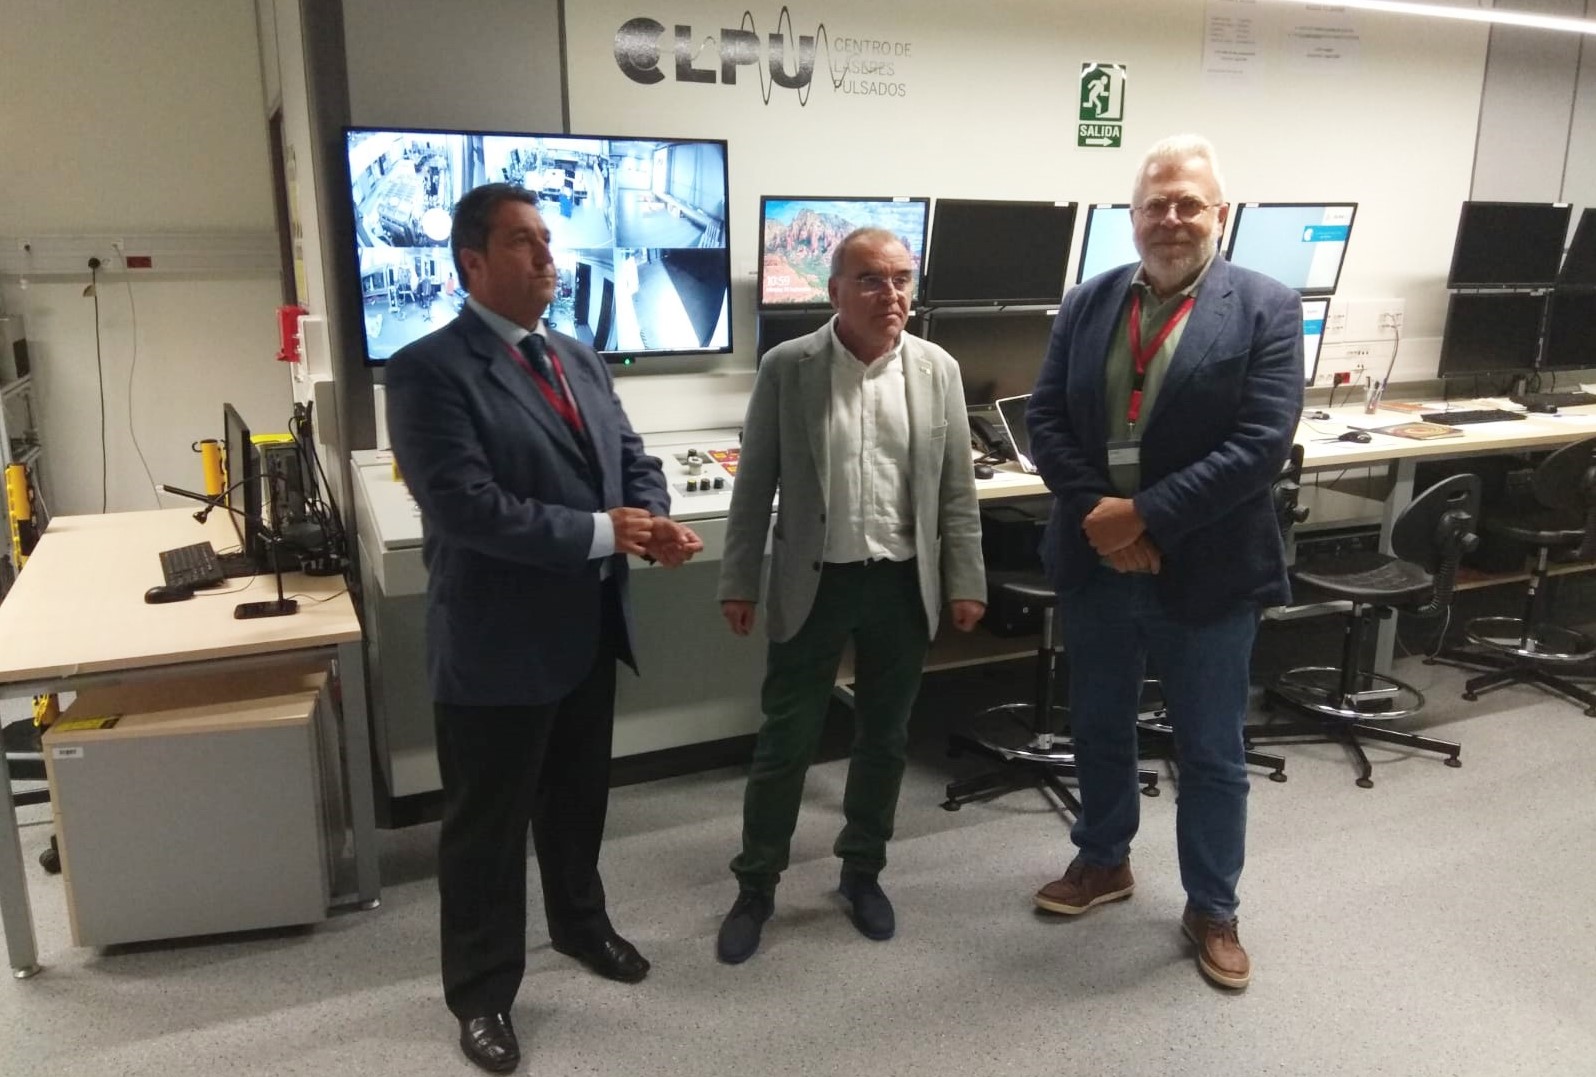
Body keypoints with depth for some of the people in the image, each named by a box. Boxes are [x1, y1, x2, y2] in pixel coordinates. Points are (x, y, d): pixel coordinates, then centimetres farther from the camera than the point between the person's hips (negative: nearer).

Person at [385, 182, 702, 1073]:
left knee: (579, 796, 25)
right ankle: (482, 992, 29)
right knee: (487, 823, 10)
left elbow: (632, 457, 10)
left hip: (590, 625, 7)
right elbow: (464, 504, -25)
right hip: (499, 636, -7)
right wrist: (600, 532, -24)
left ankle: (580, 922, 48)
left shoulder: (581, 359, 10)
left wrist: (656, 522, -12)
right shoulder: (431, 368, -16)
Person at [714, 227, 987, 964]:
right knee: (786, 740, 6)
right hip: (813, 582, -2)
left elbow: (956, 487, 4)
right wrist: (739, 581, -1)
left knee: (883, 739, 14)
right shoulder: (786, 367, -5)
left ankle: (862, 872, 33)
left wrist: (965, 581, 3)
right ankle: (756, 886, 23)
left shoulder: (938, 369, 1)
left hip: (902, 584, 2)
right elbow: (755, 483, -1)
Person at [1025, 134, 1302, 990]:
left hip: (1205, 571, -3)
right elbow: (1046, 419, -1)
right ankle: (1103, 861, 41)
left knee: (1210, 752, 11)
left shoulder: (1265, 309, -8)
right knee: (1098, 727, 19)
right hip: (1096, 562, 4)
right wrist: (1098, 517, -15)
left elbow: (1262, 443, -17)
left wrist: (1145, 517, -21)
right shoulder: (1087, 304, 4)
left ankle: (1212, 908, 30)